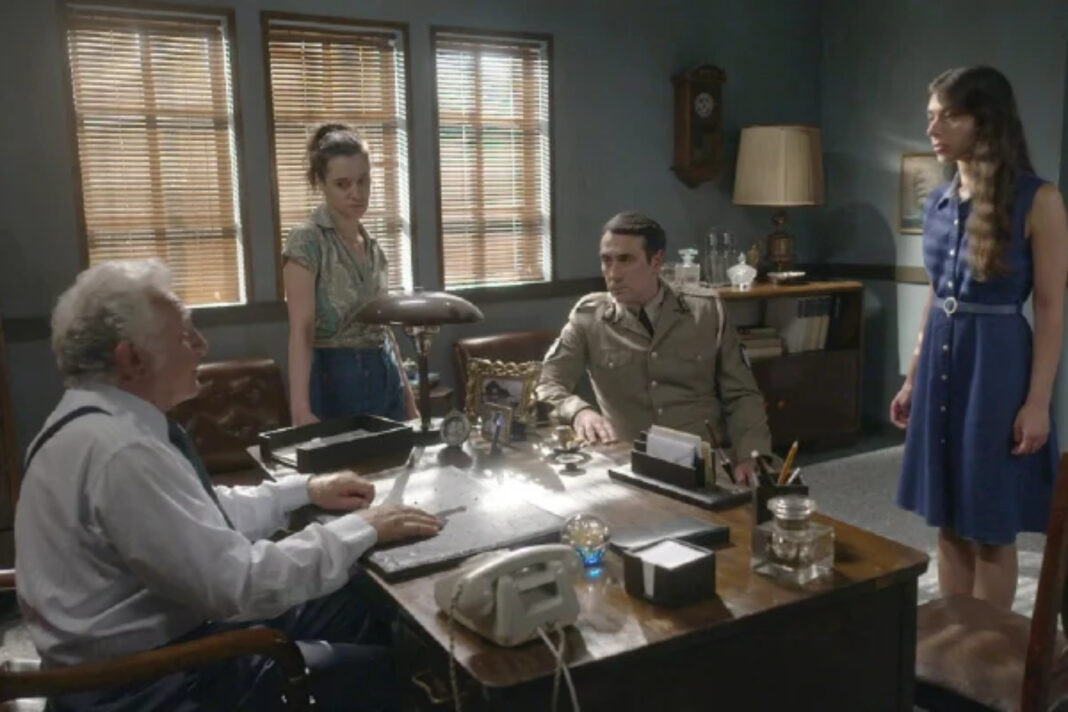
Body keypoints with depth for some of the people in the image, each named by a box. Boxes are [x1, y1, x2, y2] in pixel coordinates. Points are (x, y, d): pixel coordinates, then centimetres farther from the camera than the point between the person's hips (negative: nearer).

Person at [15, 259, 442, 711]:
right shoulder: (121, 450, -29)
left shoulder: (103, 418, 2)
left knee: (354, 604, 11)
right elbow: (243, 582, -28)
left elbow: (200, 517, 13)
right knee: (376, 669, -5)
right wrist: (362, 529, -18)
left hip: (162, 630, 9)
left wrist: (305, 490, 7)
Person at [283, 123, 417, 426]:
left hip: (385, 375, 7)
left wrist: (408, 398, 16)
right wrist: (301, 408, -30)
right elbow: (301, 331, -19)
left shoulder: (372, 245, 10)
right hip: (335, 379, -6)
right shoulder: (307, 240, -11)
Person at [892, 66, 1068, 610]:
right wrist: (912, 379, 15)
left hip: (997, 366, -6)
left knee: (990, 529, 5)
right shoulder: (939, 202, 8)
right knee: (949, 523, 13)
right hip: (941, 365, 6)